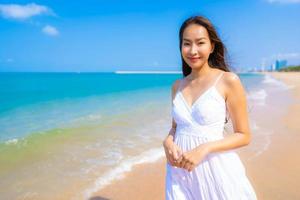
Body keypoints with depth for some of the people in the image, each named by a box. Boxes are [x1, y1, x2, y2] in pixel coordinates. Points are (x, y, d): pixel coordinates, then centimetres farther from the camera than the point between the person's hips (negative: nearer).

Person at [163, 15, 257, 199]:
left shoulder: (229, 81, -10)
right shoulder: (177, 86, 3)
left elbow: (244, 136, -7)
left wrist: (204, 149, -19)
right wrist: (168, 142, -8)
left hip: (215, 169, -3)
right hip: (181, 170, 4)